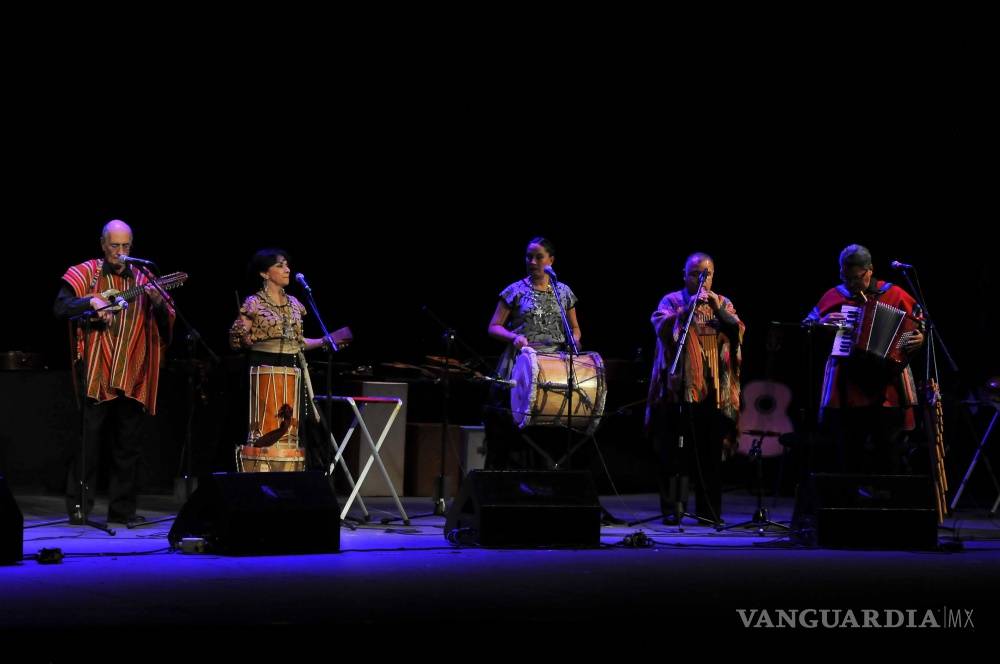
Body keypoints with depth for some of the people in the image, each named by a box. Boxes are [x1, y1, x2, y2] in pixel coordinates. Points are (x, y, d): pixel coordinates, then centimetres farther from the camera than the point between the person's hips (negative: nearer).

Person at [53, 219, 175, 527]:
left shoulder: (141, 279, 12)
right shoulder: (87, 273, 4)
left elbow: (166, 323, 8)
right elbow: (60, 308, -6)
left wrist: (158, 302, -13)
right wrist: (91, 302, -21)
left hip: (132, 375, 3)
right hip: (96, 372, -3)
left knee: (129, 444, 5)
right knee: (89, 441, -2)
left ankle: (122, 509, 13)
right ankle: (78, 507, 5)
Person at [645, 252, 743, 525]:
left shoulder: (723, 304, 16)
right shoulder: (672, 301, 8)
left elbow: (738, 331, 0)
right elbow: (662, 328, -10)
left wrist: (718, 308, -12)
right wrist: (688, 308, -21)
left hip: (714, 390, 2)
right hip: (679, 388, -2)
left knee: (710, 454, 3)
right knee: (674, 451, -5)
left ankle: (709, 510, 8)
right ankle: (672, 509, -2)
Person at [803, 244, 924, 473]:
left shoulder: (893, 294, 5)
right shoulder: (834, 296, 10)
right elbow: (806, 326, 13)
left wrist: (920, 338, -14)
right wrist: (822, 323, -7)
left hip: (886, 387, -2)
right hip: (846, 388, 2)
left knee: (888, 453, -2)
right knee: (848, 454, 4)